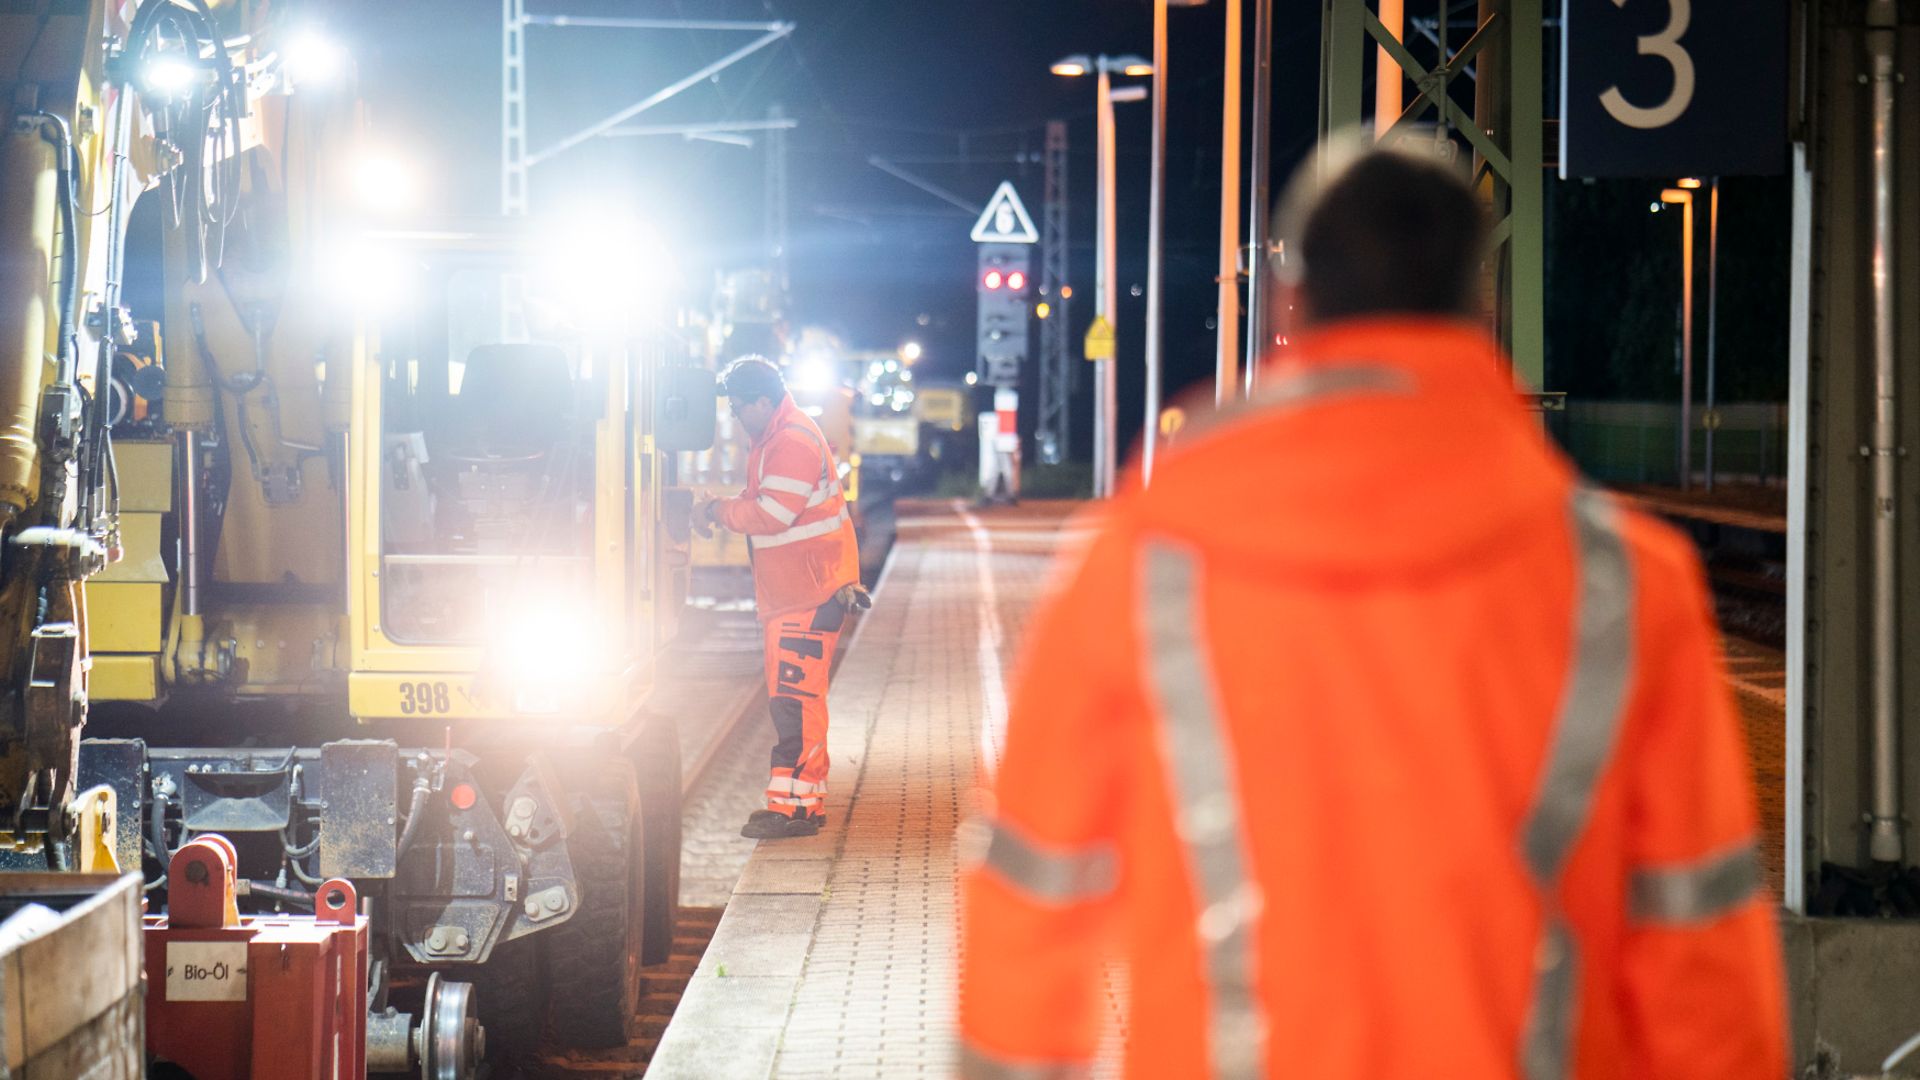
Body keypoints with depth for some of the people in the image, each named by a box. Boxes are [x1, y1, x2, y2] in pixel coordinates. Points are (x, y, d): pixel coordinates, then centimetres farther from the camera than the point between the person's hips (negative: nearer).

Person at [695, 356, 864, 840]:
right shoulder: (772, 440, 16)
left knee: (795, 694, -13)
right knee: (789, 695, 15)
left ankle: (792, 805, -15)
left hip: (810, 592, -11)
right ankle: (809, 801, 21)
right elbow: (761, 502, 20)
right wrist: (716, 509, 4)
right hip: (787, 591, 11)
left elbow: (770, 514, -24)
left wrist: (716, 510, -11)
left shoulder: (794, 443, -19)